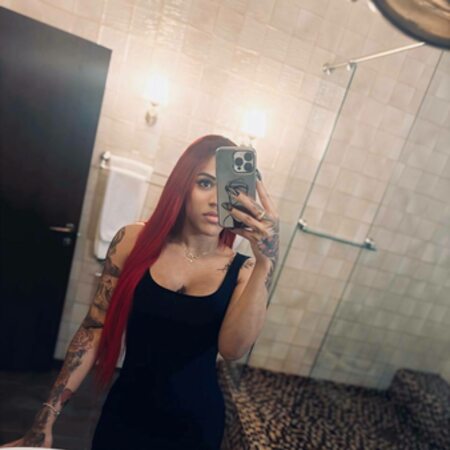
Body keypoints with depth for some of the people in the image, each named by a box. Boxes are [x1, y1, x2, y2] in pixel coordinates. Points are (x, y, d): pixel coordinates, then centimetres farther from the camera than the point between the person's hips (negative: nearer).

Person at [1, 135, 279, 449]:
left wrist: (267, 260, -37)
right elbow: (95, 328, -6)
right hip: (124, 412, 0)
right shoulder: (135, 241, -11)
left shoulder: (242, 268, -13)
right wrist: (45, 421, -4)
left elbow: (233, 350, -26)